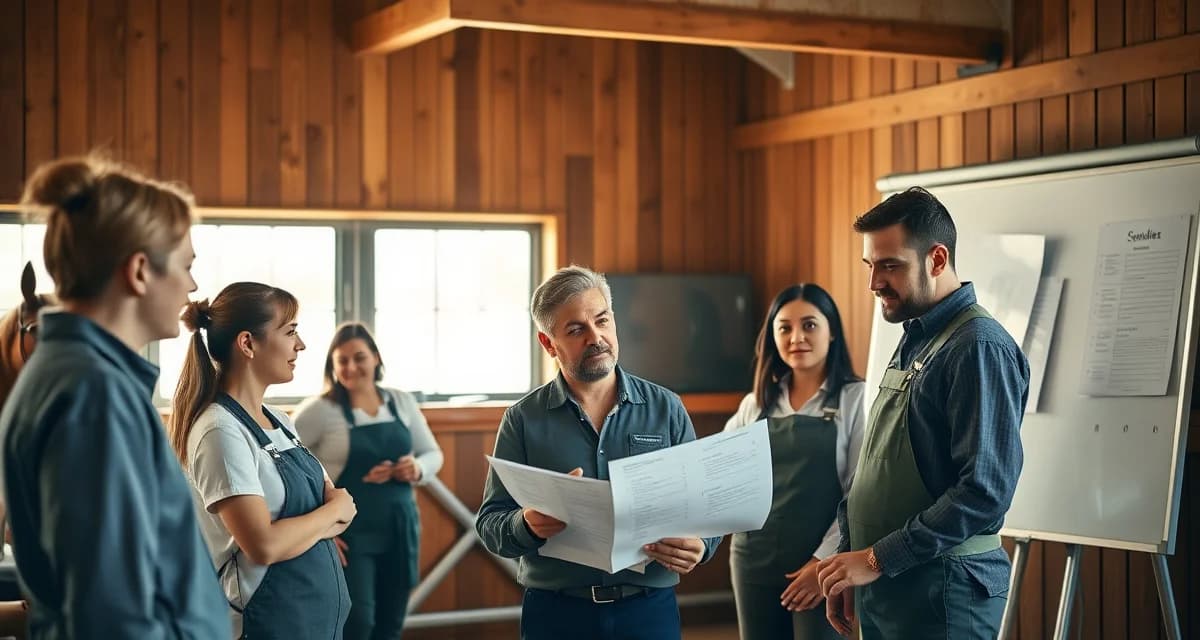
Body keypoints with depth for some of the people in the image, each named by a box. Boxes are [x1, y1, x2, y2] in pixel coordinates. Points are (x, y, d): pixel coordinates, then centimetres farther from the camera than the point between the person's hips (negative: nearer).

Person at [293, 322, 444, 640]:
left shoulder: (402, 402, 6)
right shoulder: (319, 410, -9)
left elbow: (433, 454, 15)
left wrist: (418, 469, -8)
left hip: (400, 529, 5)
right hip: (348, 534, -5)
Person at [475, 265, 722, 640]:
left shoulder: (666, 409, 3)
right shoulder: (523, 420, 0)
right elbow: (489, 524, -2)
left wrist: (698, 547, -18)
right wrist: (527, 525, -24)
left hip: (651, 610, 1)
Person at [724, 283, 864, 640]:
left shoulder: (855, 398, -3)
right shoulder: (755, 404, 10)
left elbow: (861, 491, -9)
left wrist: (826, 560, -15)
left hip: (820, 565, -4)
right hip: (755, 561, 4)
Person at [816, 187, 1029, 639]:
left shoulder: (980, 348, -15)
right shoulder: (914, 342, 13)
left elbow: (985, 490, -23)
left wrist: (877, 559, -20)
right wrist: (850, 558, 11)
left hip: (942, 592, -8)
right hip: (883, 586, 8)